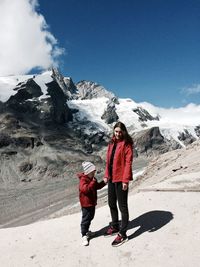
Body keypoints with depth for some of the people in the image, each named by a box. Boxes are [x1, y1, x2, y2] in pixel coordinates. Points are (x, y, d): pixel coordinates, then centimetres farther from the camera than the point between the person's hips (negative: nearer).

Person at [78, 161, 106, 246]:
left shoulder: (92, 179, 8)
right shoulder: (83, 180, -20)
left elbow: (97, 186, 15)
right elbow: (85, 189, -34)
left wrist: (104, 182, 1)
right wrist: (92, 182, -35)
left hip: (92, 202, 9)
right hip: (86, 203, -9)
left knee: (90, 218, 20)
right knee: (85, 219, -1)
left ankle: (86, 231, 37)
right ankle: (84, 235, 10)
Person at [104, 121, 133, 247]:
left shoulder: (127, 144, -11)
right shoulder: (112, 143, 10)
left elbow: (128, 162, -16)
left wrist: (125, 180, -21)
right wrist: (106, 175, 12)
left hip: (121, 178, -8)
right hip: (112, 177, 8)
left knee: (122, 206, 3)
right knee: (112, 204, 19)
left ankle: (123, 234, 16)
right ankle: (115, 227, 38)